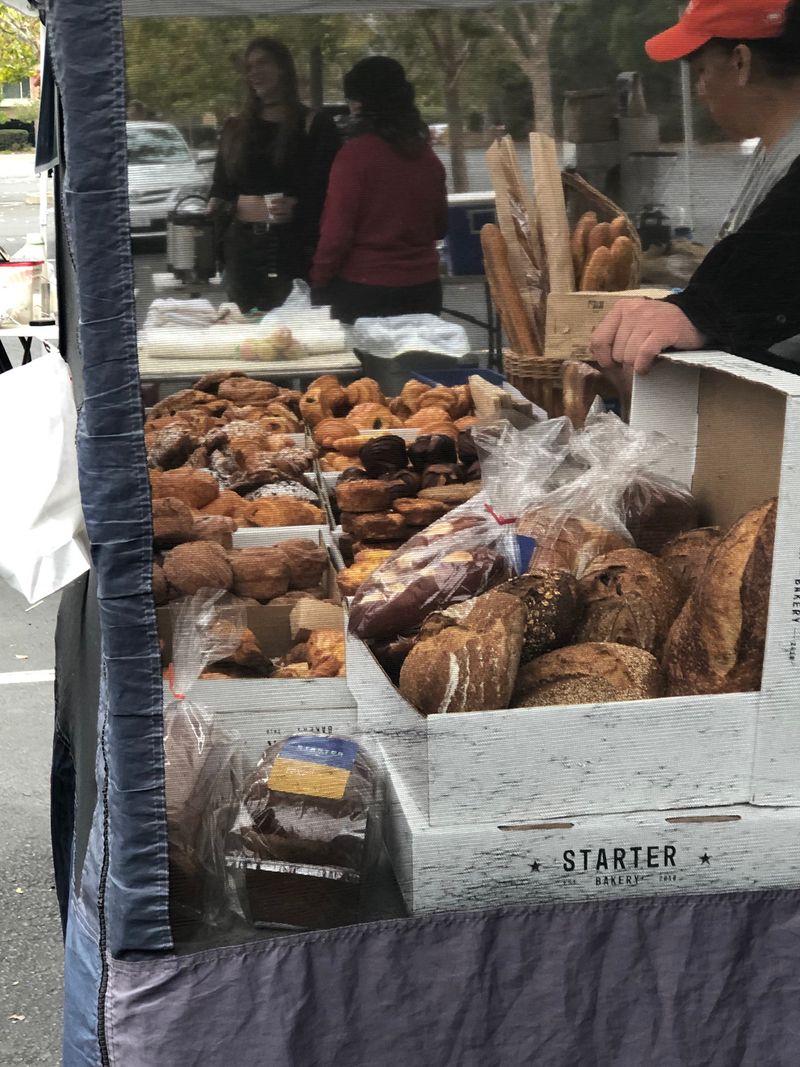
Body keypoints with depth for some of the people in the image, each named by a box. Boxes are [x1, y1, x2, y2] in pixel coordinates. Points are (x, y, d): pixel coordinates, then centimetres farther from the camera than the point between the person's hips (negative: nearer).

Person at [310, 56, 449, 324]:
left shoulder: (355, 154, -12)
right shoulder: (426, 155, 4)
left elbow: (337, 232, -12)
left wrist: (318, 283, -3)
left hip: (364, 291, -5)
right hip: (424, 289, 5)